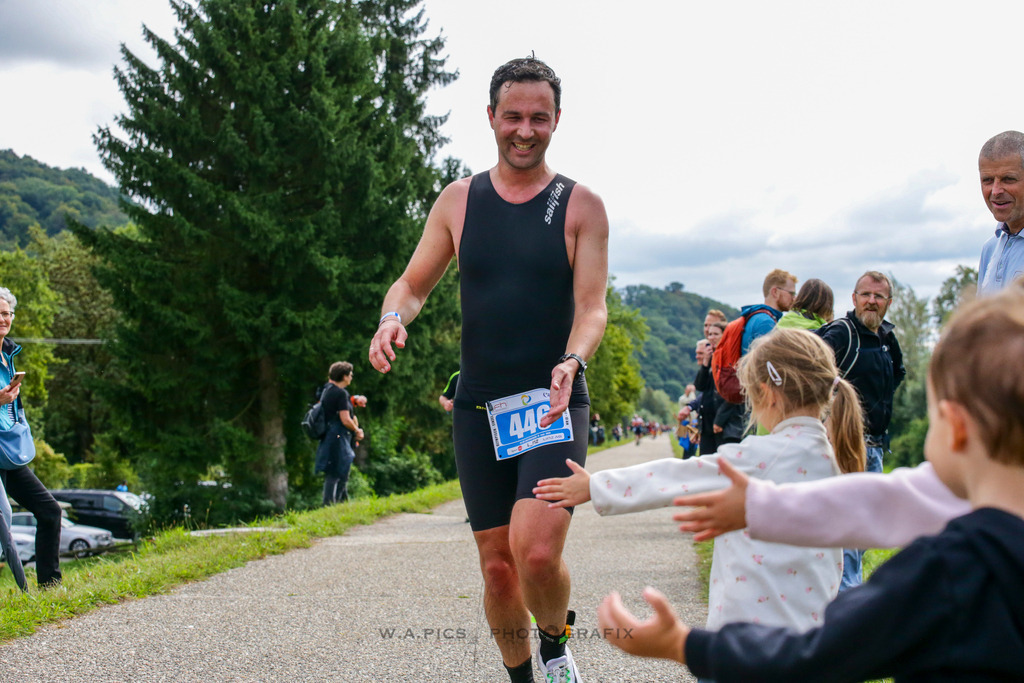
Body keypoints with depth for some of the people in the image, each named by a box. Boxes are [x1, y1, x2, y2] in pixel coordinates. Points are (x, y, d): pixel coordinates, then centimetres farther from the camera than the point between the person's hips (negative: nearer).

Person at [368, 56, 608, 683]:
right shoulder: (459, 201, 7)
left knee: (537, 550, -21)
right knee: (498, 566, 7)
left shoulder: (581, 207, 0)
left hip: (555, 405, -3)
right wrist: (394, 318, -12)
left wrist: (571, 362, -29)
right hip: (479, 408, 3)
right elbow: (413, 284, 12)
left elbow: (592, 307, -7)